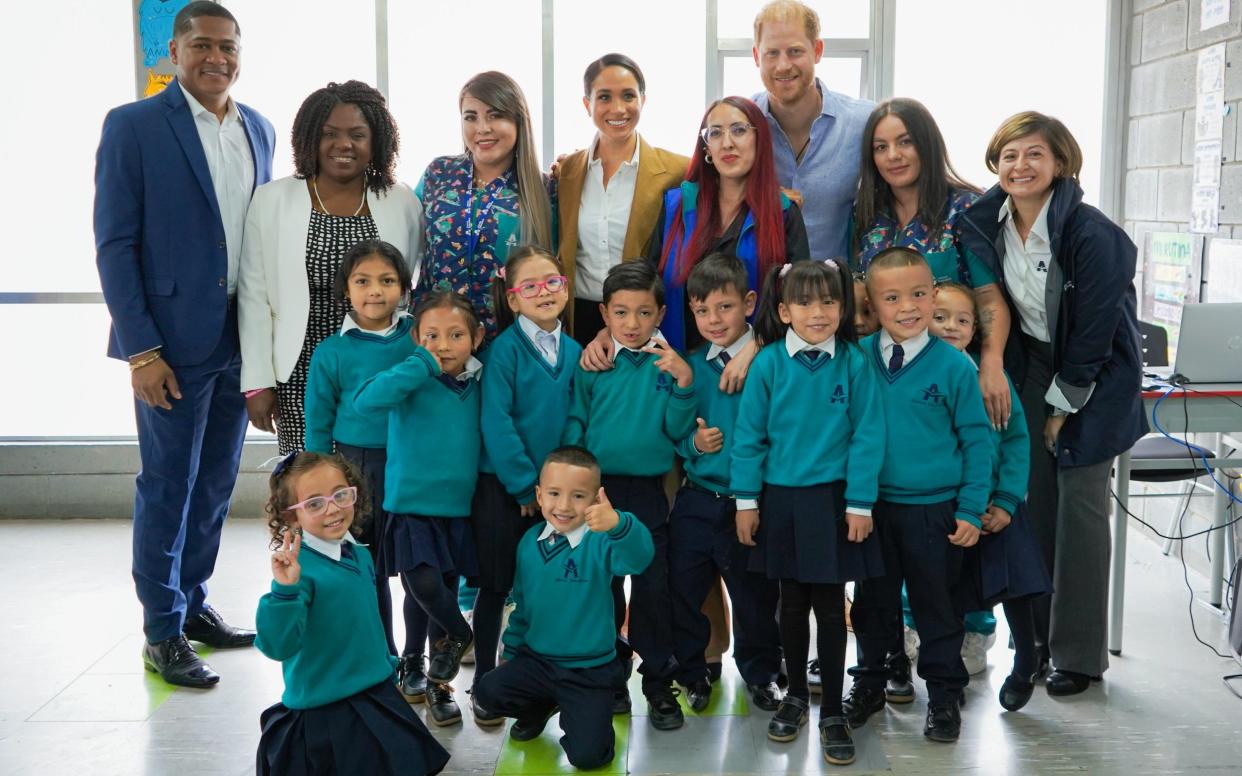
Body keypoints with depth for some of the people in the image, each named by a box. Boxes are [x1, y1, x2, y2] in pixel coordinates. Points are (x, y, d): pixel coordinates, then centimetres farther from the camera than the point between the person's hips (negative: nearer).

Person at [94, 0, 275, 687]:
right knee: (167, 486, 3)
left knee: (216, 482, 14)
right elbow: (115, 245, -8)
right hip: (172, 342, -5)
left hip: (241, 340, 5)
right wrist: (142, 349, -14)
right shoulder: (133, 126, -6)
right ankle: (161, 631, 16)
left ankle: (193, 603, 30)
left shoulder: (258, 130, 10)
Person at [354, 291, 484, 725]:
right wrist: (426, 363, -27)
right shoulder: (414, 382, -11)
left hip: (458, 510, 4)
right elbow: (366, 399, -29)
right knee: (424, 584, -23)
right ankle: (459, 634, 10)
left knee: (446, 596, 12)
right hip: (412, 507, -4)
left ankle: (439, 685, 31)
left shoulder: (476, 385, 3)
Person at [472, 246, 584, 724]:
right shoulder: (505, 348, -12)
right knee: (496, 586, 6)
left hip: (553, 489, 4)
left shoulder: (574, 352, 4)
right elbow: (496, 422, -15)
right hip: (502, 487, -4)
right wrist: (526, 485, -14)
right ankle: (485, 684, 19)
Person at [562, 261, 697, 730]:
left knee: (653, 589, 4)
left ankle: (659, 686, 18)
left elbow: (677, 431, -5)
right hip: (597, 489, 1)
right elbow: (574, 426, 1)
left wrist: (684, 384, -17)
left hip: (648, 492, -1)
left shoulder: (668, 364, -1)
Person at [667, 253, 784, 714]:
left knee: (755, 594, 12)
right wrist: (692, 442, -8)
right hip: (695, 501, 3)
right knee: (683, 590, 9)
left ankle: (760, 671, 35)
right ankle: (690, 671, 30)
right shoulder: (690, 367, 6)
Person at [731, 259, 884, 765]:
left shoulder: (853, 362, -8)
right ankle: (796, 695, 34)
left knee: (830, 608, 6)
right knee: (793, 604, 15)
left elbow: (867, 436, -7)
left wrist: (860, 503, -8)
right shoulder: (769, 364, -6)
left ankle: (832, 712, 20)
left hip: (831, 500, -1)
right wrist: (747, 500, -2)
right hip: (781, 500, 1)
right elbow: (749, 435, -2)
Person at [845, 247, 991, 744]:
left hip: (934, 510, -2)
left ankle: (944, 694, 27)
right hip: (873, 504, 2)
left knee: (937, 605, 11)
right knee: (873, 601, 17)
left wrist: (971, 511, -6)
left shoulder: (954, 366, -10)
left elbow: (977, 440, -4)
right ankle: (869, 681, 35)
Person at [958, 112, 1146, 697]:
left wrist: (1063, 407, -13)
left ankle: (1078, 654, 8)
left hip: (1093, 378, -5)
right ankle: (1038, 632, 18)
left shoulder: (1091, 233, -22)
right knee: (1031, 501, 5)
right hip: (1033, 366, 5)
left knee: (1078, 506, -3)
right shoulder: (988, 221, -6)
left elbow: (1094, 331, -18)